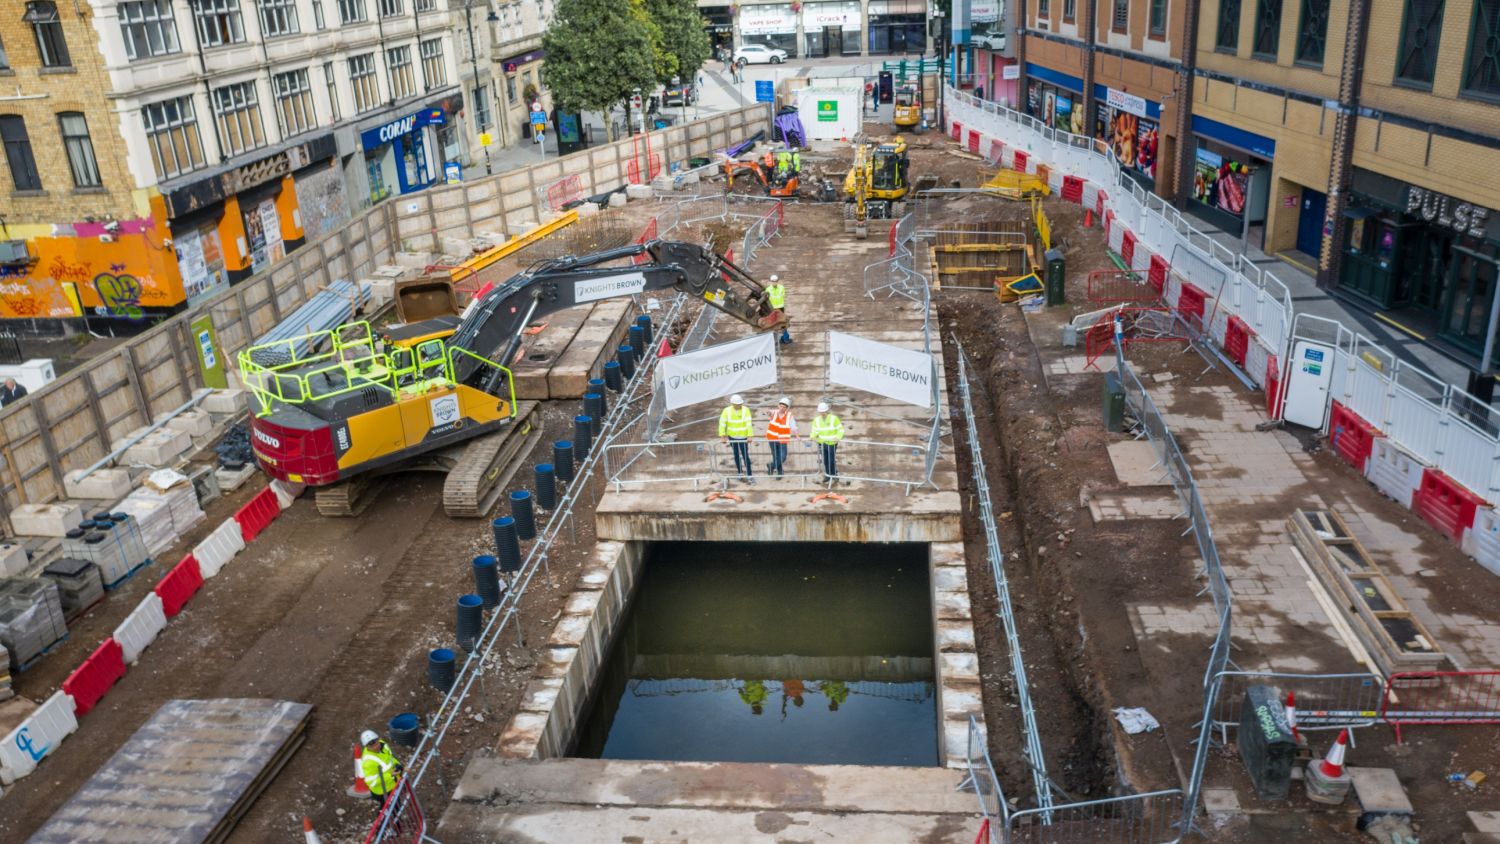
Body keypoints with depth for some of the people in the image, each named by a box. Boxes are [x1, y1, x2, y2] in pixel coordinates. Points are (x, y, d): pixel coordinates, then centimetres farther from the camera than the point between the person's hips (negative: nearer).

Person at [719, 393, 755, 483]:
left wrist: (749, 436, -22)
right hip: (732, 437, 2)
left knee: (745, 455, -3)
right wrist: (722, 436, -9)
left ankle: (749, 475, 2)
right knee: (736, 455, 16)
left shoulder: (745, 410, -14)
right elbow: (722, 423, -6)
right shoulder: (727, 410, -9)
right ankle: (740, 472, 32)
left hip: (743, 437, -2)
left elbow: (749, 423, -16)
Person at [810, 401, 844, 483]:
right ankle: (828, 475, 24)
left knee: (832, 460, -5)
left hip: (832, 443, -4)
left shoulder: (834, 419, -10)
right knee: (825, 461, 9)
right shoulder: (816, 420, 0)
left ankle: (834, 476, 10)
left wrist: (838, 438, -22)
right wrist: (813, 437, -18)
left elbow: (840, 429, -5)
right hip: (822, 443, 4)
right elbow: (814, 431, 4)